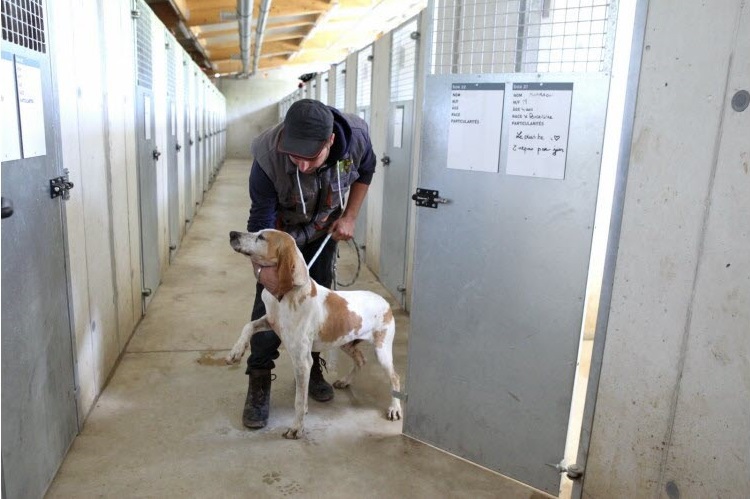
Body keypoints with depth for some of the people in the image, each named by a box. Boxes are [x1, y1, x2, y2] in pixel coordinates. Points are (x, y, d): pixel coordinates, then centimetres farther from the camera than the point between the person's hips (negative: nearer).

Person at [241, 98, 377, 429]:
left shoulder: (356, 136, -32)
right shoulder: (267, 156, -39)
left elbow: (365, 172, -6)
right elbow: (260, 222, -28)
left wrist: (349, 217, -11)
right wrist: (263, 266, -43)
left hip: (323, 228, 3)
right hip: (281, 230, -2)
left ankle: (312, 368, 27)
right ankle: (258, 383, 5)